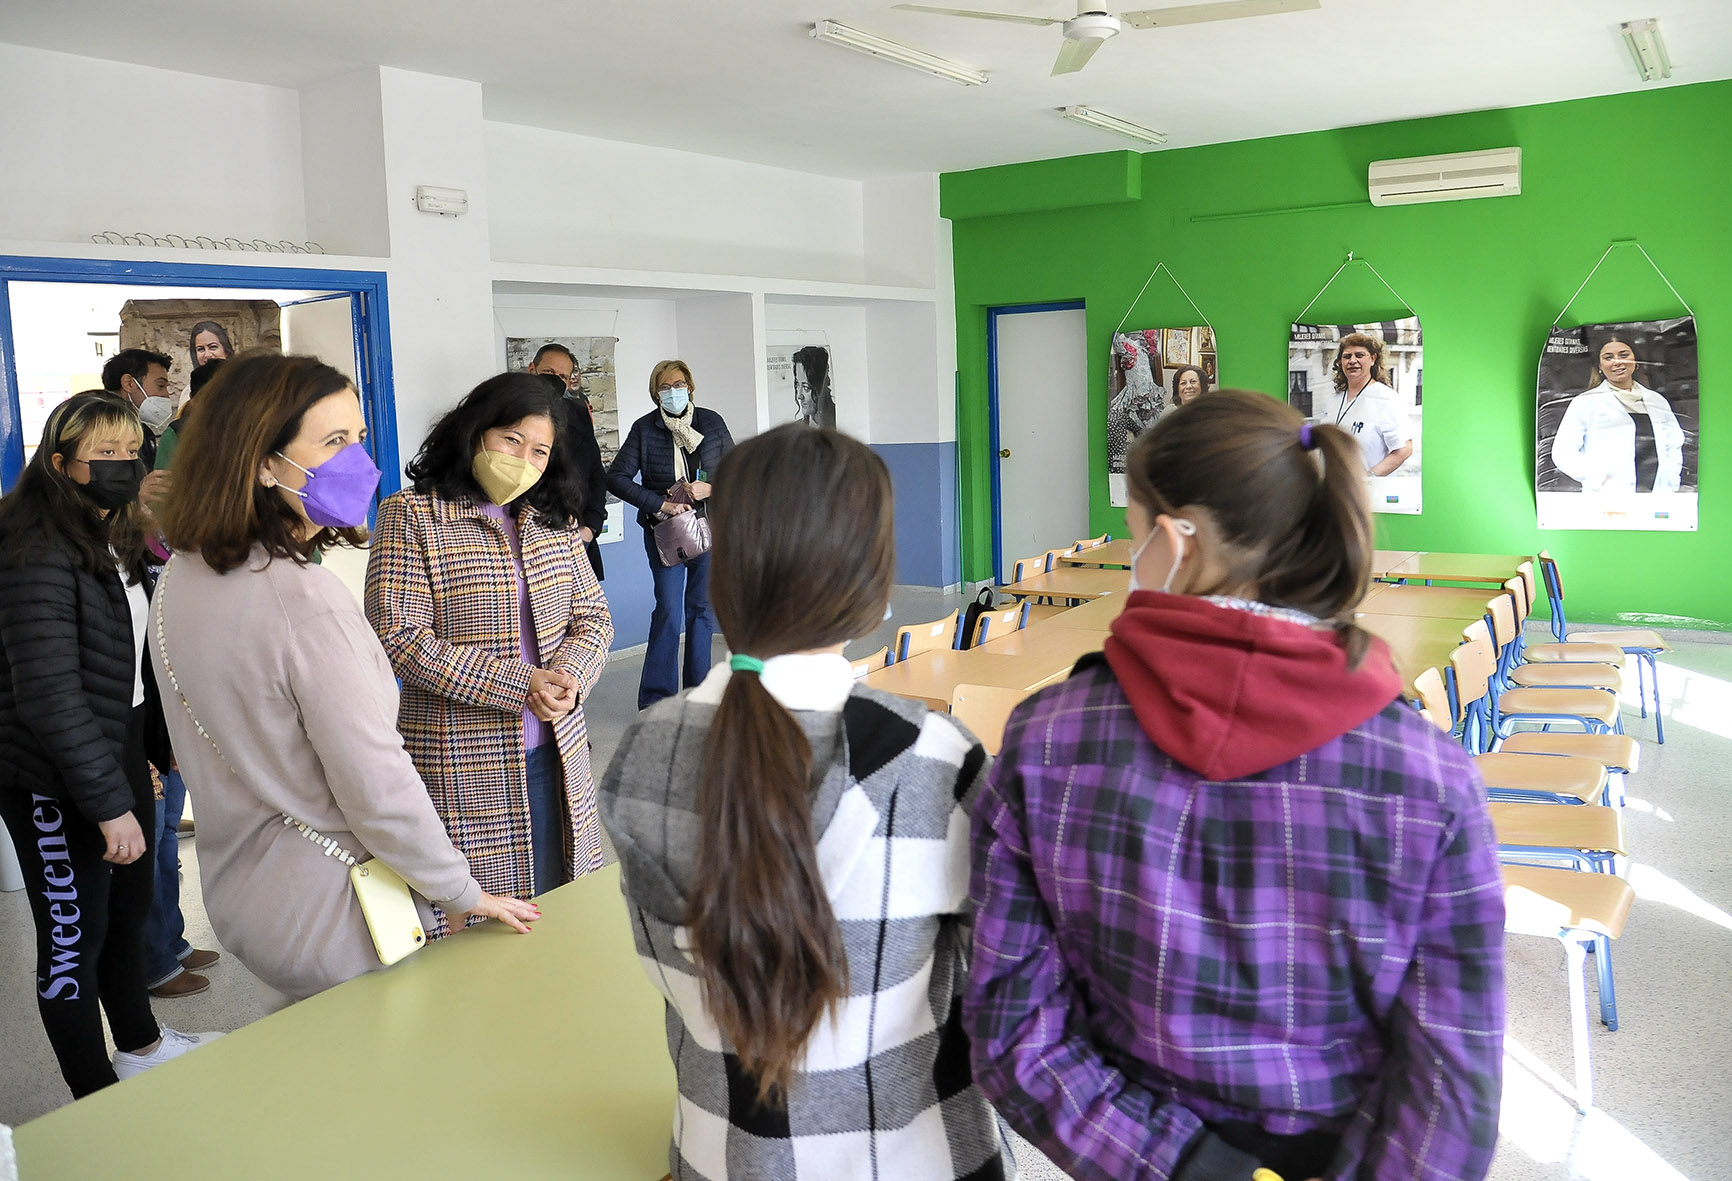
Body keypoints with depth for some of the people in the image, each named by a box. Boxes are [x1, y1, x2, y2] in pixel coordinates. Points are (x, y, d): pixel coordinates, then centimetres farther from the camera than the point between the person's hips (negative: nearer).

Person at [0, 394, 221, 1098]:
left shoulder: (115, 540, 9)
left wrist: (152, 748, 14)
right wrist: (110, 802, -23)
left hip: (119, 752, 9)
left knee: (128, 906, 23)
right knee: (74, 935, 6)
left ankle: (141, 1043, 44)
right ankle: (96, 1099, 22)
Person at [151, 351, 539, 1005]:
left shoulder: (177, 579, 1)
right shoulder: (310, 604, -27)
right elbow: (378, 788, -25)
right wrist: (462, 893, -12)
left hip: (234, 895, 9)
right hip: (331, 918, -8)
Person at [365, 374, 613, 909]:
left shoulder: (555, 519, 12)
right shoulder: (411, 514, -6)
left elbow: (593, 617, 10)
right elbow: (399, 637, -14)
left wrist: (567, 680, -12)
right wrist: (520, 686, -17)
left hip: (556, 756, 5)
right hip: (462, 772, -5)